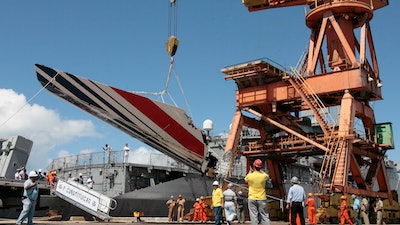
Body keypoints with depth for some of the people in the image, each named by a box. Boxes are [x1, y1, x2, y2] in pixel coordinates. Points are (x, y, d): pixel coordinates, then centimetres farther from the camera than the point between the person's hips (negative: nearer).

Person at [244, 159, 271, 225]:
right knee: (265, 216, 6)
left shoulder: (250, 175, -10)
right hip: (262, 199, 1)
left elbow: (246, 179, 16)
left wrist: (250, 171, 28)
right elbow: (267, 176, 18)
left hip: (252, 199, 0)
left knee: (253, 216, 1)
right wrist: (260, 170, 26)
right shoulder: (264, 176, -9)